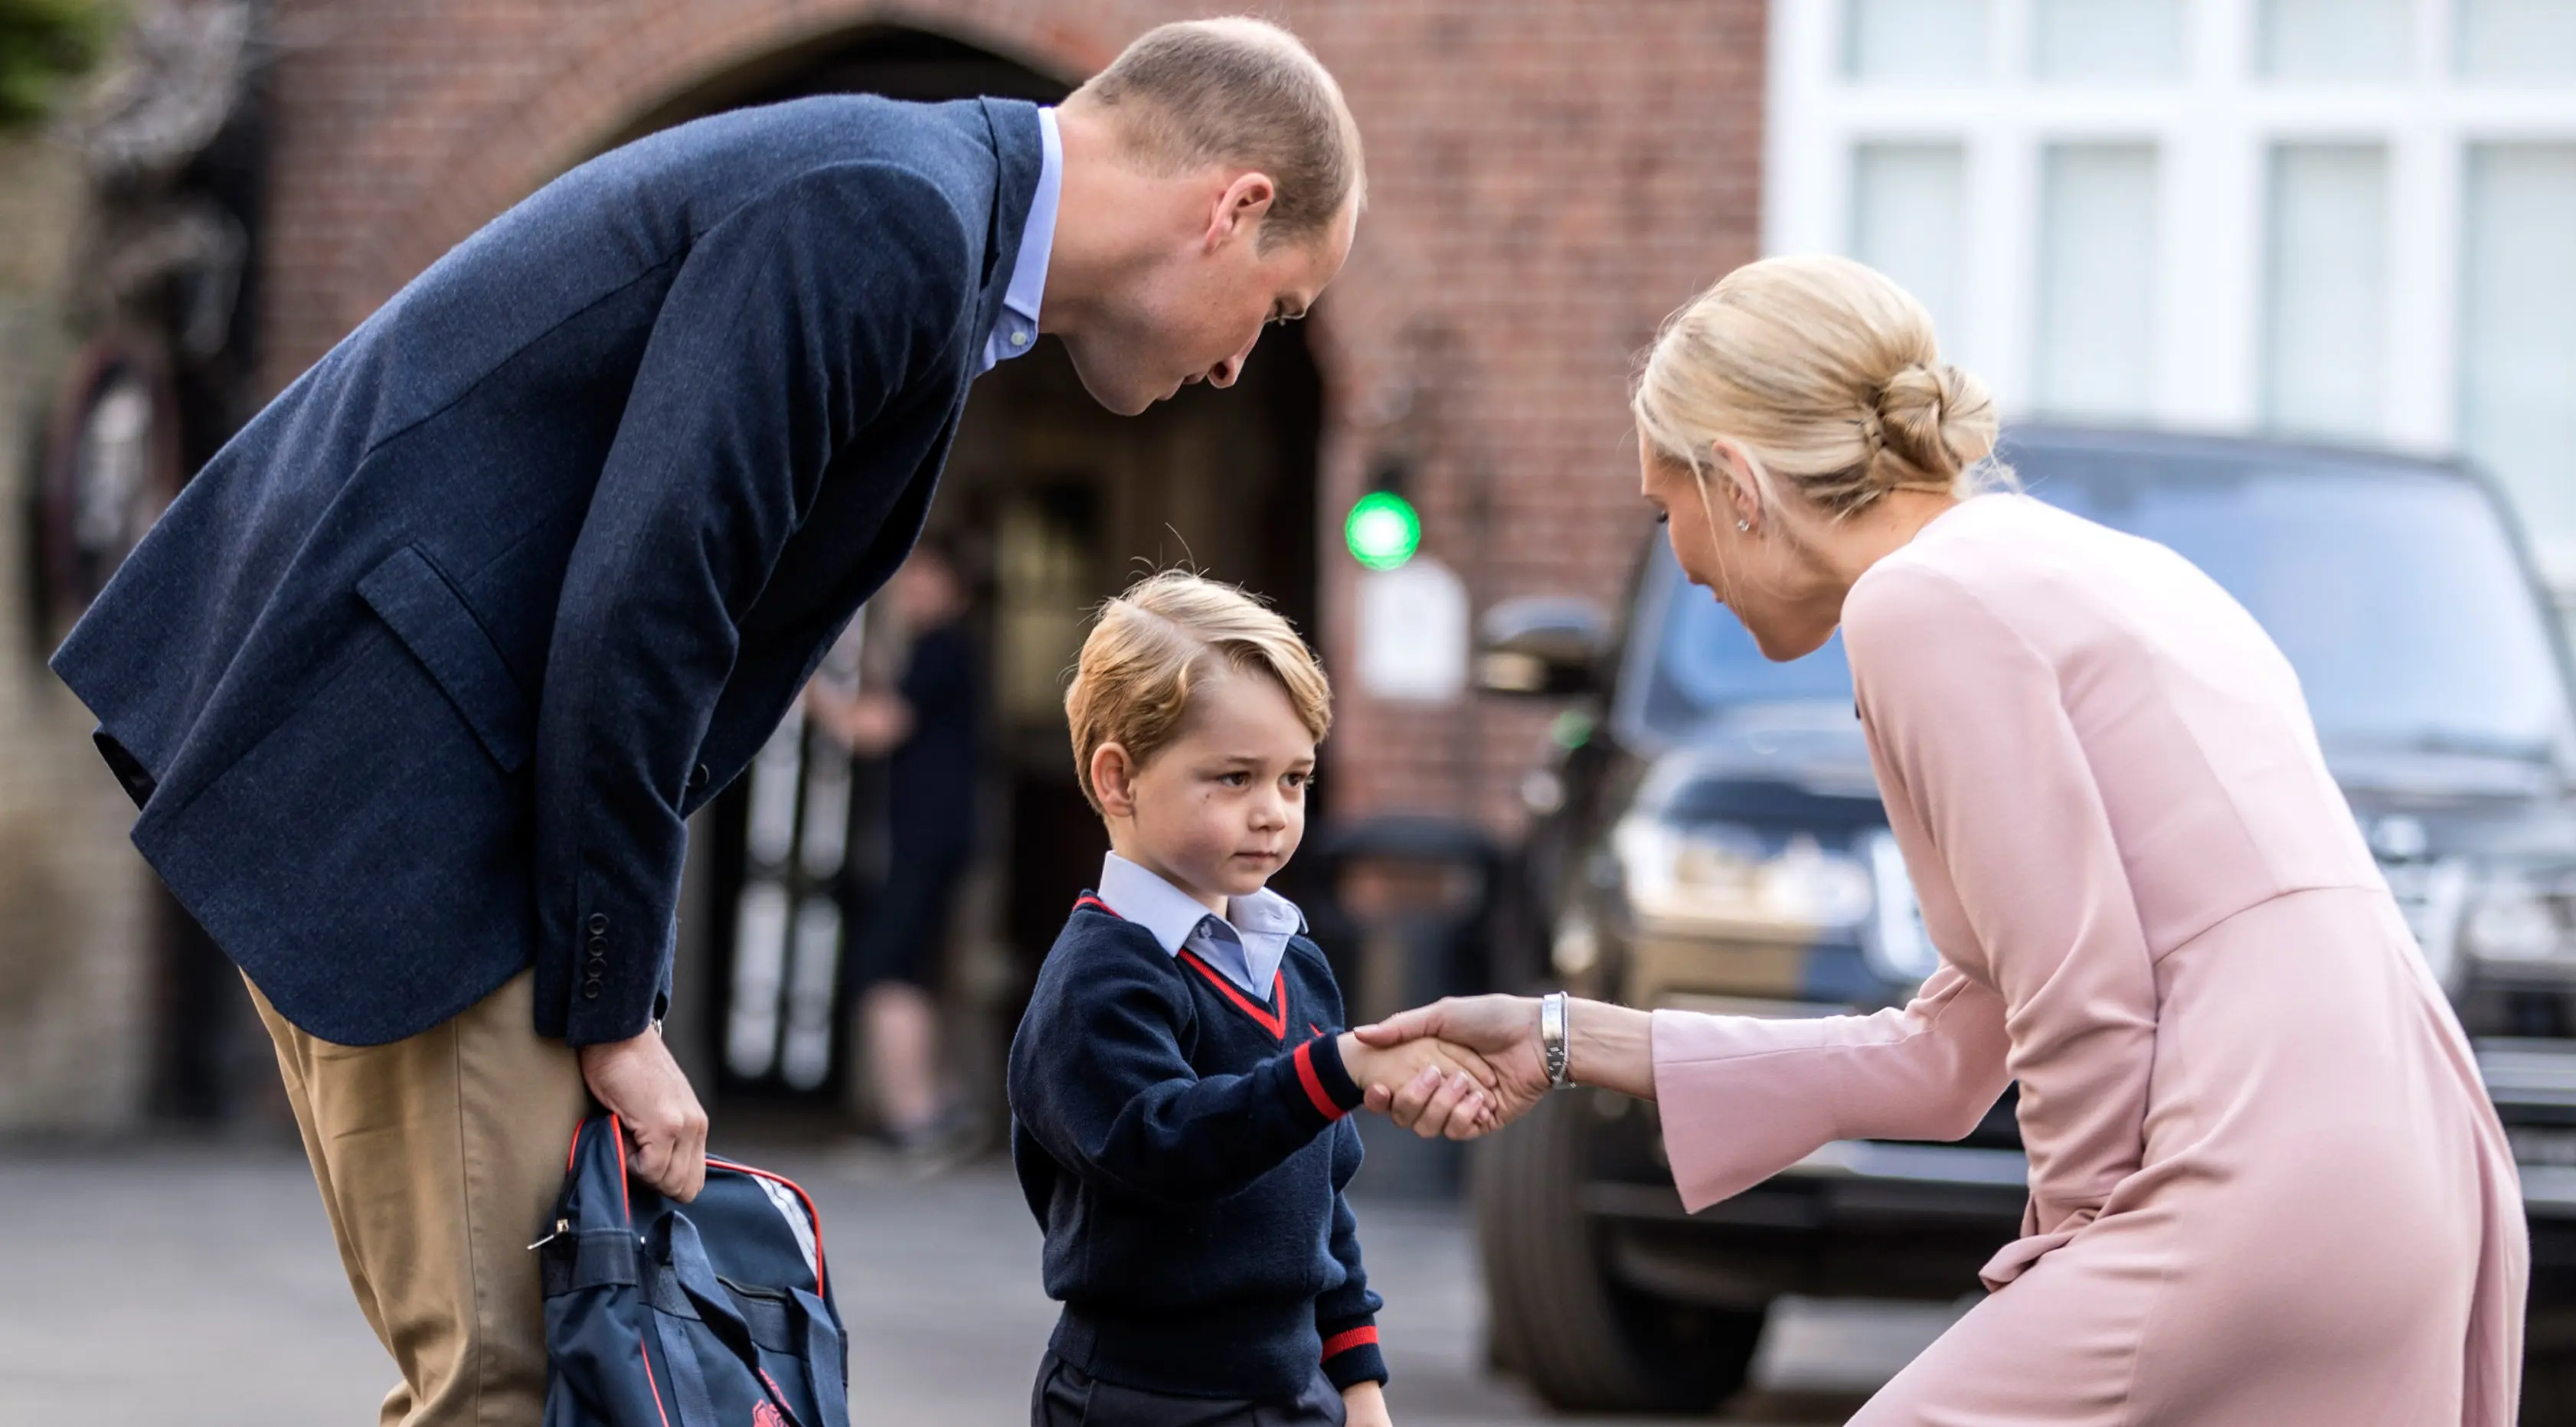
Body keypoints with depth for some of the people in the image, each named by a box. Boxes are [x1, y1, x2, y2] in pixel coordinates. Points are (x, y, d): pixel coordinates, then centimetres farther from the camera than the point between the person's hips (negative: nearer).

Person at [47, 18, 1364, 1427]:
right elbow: (634, 616, -22)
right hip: (385, 743, -10)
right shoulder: (892, 216, -17)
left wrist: (617, 999, 11)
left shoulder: (908, 209, 16)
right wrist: (614, 1009, -14)